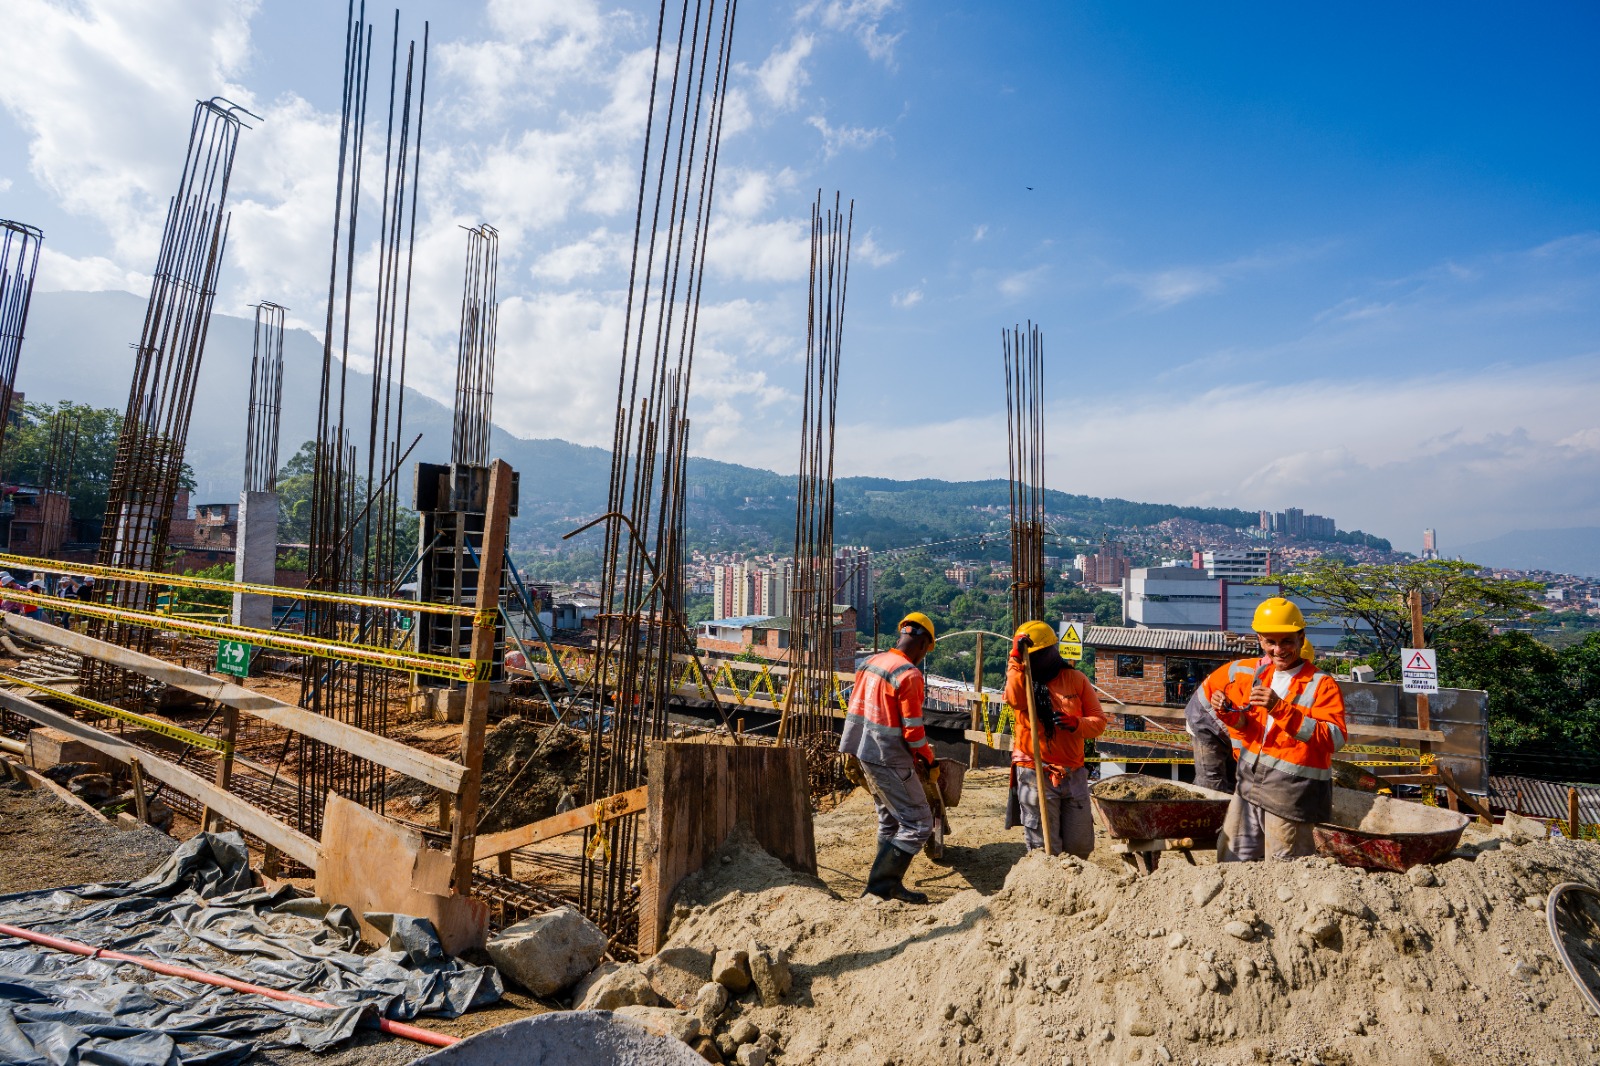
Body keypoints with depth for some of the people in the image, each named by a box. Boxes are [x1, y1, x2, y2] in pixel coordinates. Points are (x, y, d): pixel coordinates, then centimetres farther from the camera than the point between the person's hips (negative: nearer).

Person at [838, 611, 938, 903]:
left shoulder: (871, 663, 7)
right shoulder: (909, 675, -19)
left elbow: (856, 710, 14)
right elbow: (912, 730, -18)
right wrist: (928, 756, 1)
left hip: (866, 755, 9)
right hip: (891, 761, -9)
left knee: (890, 822, 20)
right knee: (919, 824, 0)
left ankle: (890, 887, 27)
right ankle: (880, 886, 0)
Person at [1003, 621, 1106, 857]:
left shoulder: (1075, 678, 5)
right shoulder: (1022, 680, 0)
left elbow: (1099, 721, 3)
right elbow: (1014, 699, -25)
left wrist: (1076, 723, -17)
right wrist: (1016, 661, -32)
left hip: (1073, 774, 3)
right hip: (1036, 774, -2)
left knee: (1080, 846, 14)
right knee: (1044, 849, 0)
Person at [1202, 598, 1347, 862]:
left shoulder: (1322, 685, -10)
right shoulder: (1248, 672, 6)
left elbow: (1335, 738, -23)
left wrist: (1280, 708, -30)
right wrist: (1226, 713, -1)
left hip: (1293, 791, -6)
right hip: (1249, 782, 6)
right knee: (1230, 860, 15)